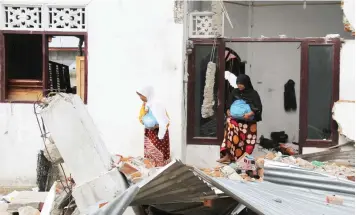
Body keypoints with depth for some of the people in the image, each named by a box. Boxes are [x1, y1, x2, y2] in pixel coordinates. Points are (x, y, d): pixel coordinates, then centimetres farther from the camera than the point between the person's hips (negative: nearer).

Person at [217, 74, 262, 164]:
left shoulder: (253, 93, -4)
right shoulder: (235, 92, 7)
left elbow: (258, 108, -9)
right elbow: (229, 103, 18)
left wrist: (250, 114, -23)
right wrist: (228, 111, -1)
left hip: (248, 122, -2)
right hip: (235, 120, 2)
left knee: (246, 141, -3)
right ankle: (228, 155, -24)